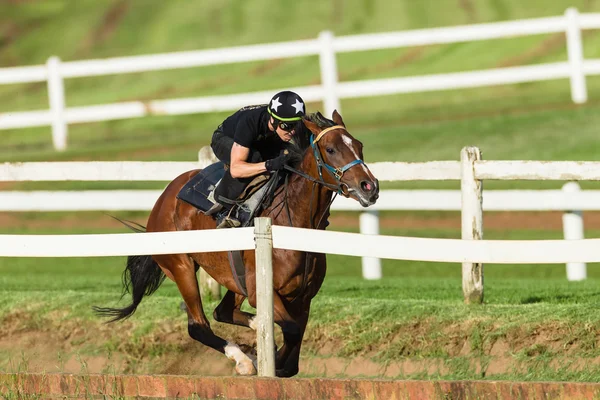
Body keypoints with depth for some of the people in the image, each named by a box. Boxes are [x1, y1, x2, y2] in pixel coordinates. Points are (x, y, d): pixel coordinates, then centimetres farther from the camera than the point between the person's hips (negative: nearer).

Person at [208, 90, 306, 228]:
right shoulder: (249, 121, -44)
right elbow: (236, 169, -48)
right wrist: (269, 165, -61)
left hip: (261, 143, 5)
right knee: (251, 157, -39)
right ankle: (224, 209, -23)